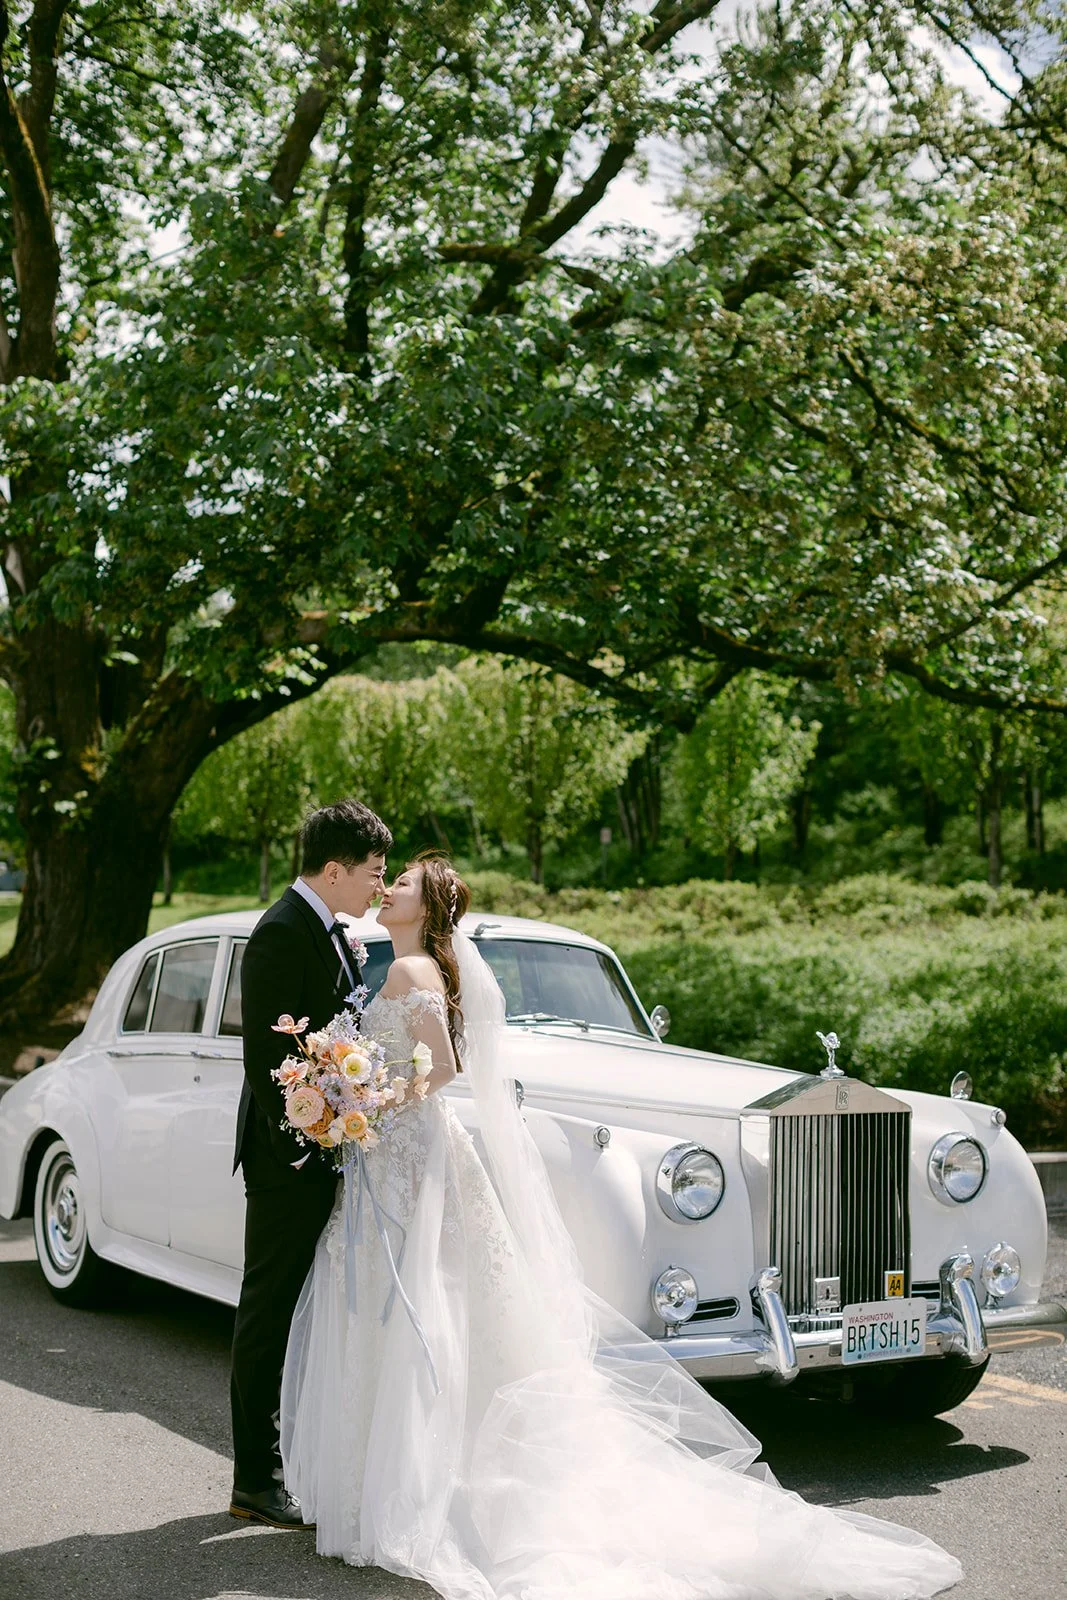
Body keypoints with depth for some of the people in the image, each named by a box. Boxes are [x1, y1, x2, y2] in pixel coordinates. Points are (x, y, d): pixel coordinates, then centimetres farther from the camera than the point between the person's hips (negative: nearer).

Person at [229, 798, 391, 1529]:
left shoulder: (329, 932, 12)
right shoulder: (283, 934, -17)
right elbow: (265, 1054, -21)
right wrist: (296, 1149, -21)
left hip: (332, 1149, 9)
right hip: (289, 1162, -9)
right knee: (271, 1318, 0)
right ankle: (257, 1483, 9)